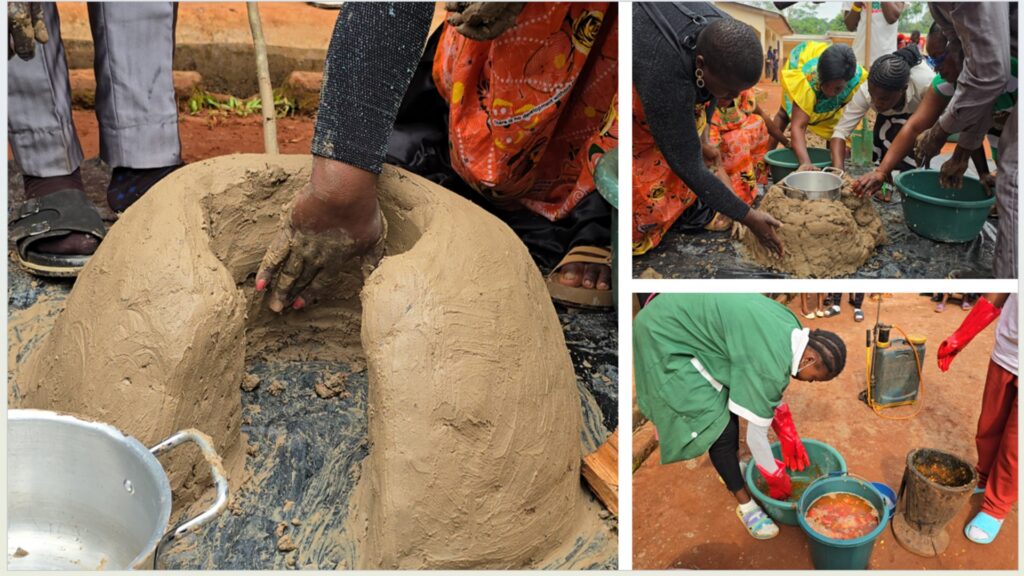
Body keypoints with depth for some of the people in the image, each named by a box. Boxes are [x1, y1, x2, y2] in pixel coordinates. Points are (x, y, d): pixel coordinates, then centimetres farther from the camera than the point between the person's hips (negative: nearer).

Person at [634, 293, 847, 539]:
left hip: (683, 320, 10)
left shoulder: (790, 331, 0)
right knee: (721, 428, -5)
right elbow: (756, 434, -16)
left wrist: (790, 439, 21)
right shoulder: (771, 361, -27)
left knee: (731, 405, 18)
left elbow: (771, 392, 17)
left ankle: (728, 468, 39)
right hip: (666, 337, -10)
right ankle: (745, 505, 13)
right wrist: (777, 479, 0)